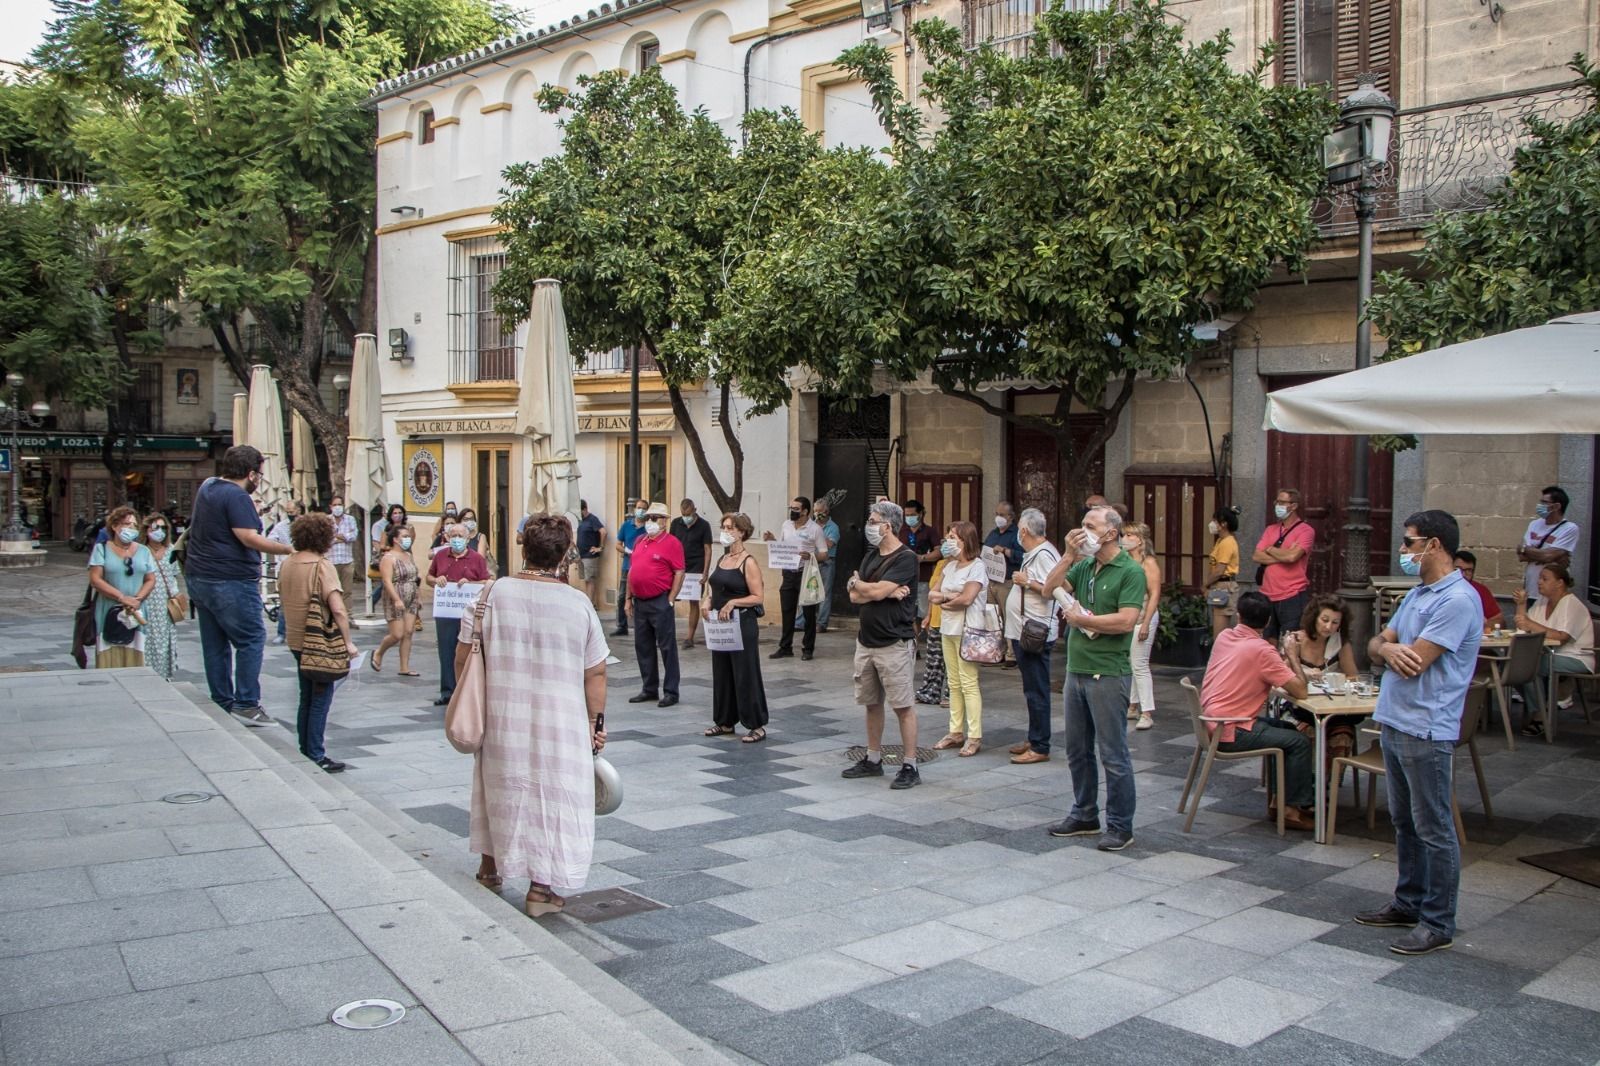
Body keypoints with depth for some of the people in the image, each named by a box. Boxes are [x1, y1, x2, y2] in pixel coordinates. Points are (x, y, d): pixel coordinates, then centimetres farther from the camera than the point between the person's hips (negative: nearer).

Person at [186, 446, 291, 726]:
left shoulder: (207, 486, 14)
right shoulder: (237, 497, -15)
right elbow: (249, 538, -24)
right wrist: (288, 550, -22)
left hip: (199, 577, 10)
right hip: (231, 582, -9)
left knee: (215, 644, 12)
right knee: (251, 639, -4)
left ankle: (222, 703, 17)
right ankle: (246, 704, -8)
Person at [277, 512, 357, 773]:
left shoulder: (286, 564, 4)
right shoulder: (322, 566, -17)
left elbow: (282, 602, 15)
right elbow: (338, 609, -23)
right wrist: (348, 642, -17)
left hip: (296, 641, 7)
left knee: (306, 698, 18)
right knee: (321, 699, 1)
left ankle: (305, 751, 24)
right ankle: (316, 756, 4)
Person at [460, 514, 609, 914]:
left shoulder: (495, 592, -7)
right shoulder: (578, 603, -10)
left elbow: (463, 657, -2)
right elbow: (595, 674, -5)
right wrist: (594, 722, 7)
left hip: (502, 716, 3)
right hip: (559, 721, -2)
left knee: (501, 785, 21)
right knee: (553, 796, 8)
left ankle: (490, 866, 37)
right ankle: (542, 886, 9)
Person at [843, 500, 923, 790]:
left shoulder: (905, 558, -12)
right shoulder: (871, 557, 13)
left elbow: (877, 591, -21)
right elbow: (855, 597, 3)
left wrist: (856, 582, -1)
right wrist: (887, 592, -13)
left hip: (895, 644, -8)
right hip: (866, 642, 8)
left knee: (903, 706, -3)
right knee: (871, 703, 15)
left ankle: (910, 767, 2)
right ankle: (873, 760, 27)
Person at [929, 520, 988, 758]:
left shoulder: (977, 566, -9)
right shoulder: (950, 565, 16)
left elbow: (966, 598, -20)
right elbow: (932, 594, 10)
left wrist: (944, 601, -4)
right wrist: (950, 596, -9)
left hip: (966, 631, -8)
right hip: (947, 629, 8)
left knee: (969, 683, -7)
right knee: (954, 683, 12)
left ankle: (974, 737, -3)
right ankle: (956, 732, 19)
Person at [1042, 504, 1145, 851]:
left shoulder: (1131, 571, -10)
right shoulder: (1085, 566, 12)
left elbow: (1126, 621, -20)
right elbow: (1050, 588, 3)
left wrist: (1082, 619, -10)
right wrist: (1070, 555, -4)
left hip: (1108, 674, -8)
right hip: (1077, 669, 8)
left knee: (1113, 754, -1)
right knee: (1078, 750, 16)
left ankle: (1120, 826, 8)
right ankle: (1085, 816, 29)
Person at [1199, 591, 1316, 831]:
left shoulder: (1224, 637, 7)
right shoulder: (1262, 650, -16)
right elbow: (1300, 691, -14)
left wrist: (1287, 662, 10)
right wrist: (1293, 655, 0)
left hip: (1210, 724, 8)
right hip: (1229, 733, -8)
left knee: (1285, 729, 23)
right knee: (1300, 742, -2)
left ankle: (1278, 799, 25)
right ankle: (1290, 809, 7)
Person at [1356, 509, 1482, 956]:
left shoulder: (1458, 600, -17)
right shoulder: (1417, 594, 14)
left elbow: (1415, 663, -21)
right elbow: (1376, 645, 12)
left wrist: (1390, 648, 1)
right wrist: (1389, 649, -12)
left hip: (1426, 731, -10)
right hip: (1394, 722, 10)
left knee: (1434, 830, 0)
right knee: (1404, 822, 19)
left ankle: (1438, 923, 9)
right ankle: (1409, 902, 31)